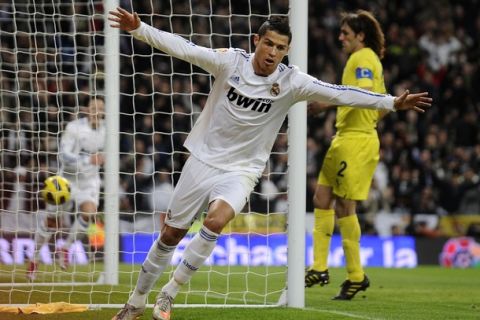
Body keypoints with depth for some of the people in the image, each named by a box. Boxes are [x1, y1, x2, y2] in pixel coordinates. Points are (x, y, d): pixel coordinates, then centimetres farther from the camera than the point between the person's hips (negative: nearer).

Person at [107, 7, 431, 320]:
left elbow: (339, 93, -14)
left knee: (216, 221, -29)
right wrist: (139, 28, -20)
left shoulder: (291, 81, -11)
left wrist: (392, 102, -20)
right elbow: (182, 47, -11)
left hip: (241, 171, -1)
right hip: (203, 160, 1)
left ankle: (170, 293, -13)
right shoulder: (230, 61, -10)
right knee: (170, 235, 7)